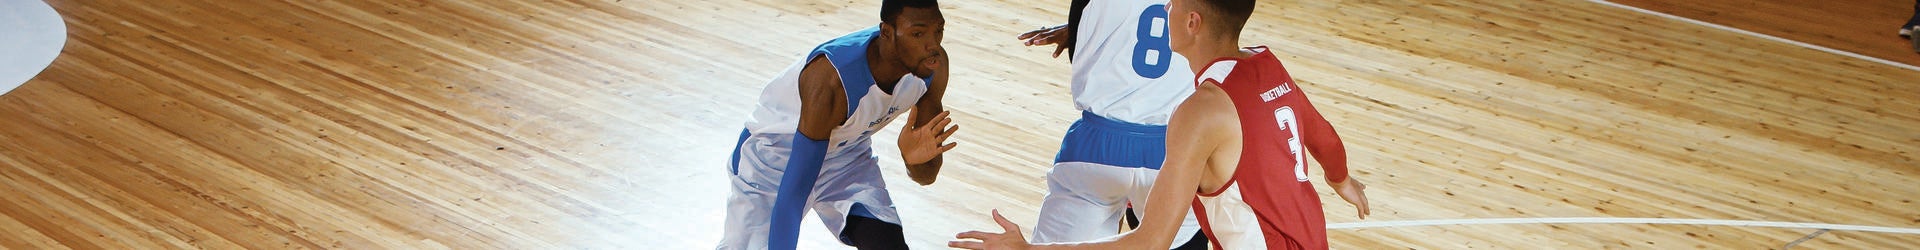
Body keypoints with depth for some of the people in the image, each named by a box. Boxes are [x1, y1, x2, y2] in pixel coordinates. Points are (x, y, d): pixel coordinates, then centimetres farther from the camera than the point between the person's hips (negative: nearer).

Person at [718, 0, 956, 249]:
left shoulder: (934, 65, -21)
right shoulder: (832, 80, -38)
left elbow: (926, 176, -12)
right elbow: (792, 193, -36)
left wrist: (918, 159, -34)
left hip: (846, 154, 5)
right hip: (775, 155, -4)